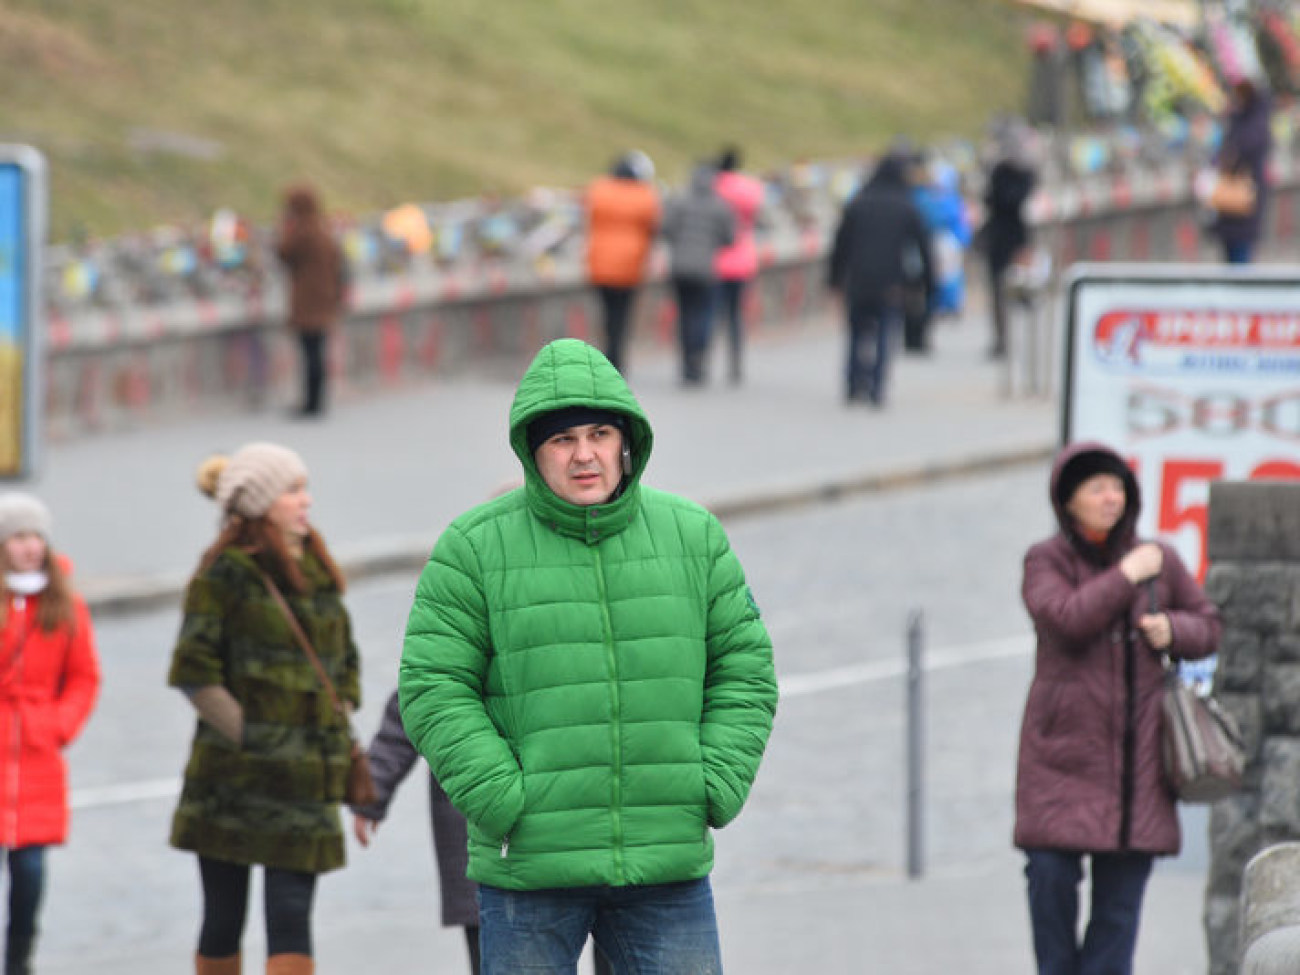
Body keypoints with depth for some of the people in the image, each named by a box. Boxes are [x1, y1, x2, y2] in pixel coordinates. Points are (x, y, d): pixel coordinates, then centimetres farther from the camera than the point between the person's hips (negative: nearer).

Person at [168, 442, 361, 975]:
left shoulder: (318, 573, 13)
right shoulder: (225, 573, -5)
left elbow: (346, 664, 21)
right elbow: (193, 672, -10)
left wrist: (333, 734, 7)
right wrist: (249, 737, -13)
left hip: (304, 783, 4)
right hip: (232, 780, -4)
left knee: (291, 915, -6)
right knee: (224, 918, 5)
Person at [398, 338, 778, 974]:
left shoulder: (692, 535, 8)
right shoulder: (475, 547, -1)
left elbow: (744, 673, 10)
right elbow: (434, 689, -5)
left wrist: (715, 789, -3)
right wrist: (502, 802, -14)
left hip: (669, 866, 2)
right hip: (529, 868, -2)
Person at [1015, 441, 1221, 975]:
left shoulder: (1160, 560, 9)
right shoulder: (1046, 562, 1)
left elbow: (1207, 627, 17)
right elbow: (1066, 617, -18)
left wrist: (1173, 630, -4)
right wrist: (1126, 577, -13)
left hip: (1136, 747, 2)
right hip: (1064, 743, -2)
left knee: (1123, 885, 0)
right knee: (1051, 872, -10)